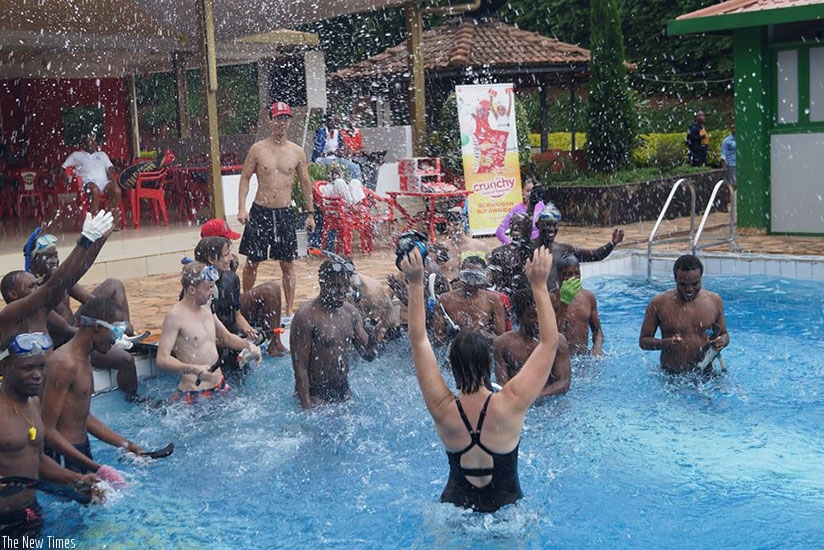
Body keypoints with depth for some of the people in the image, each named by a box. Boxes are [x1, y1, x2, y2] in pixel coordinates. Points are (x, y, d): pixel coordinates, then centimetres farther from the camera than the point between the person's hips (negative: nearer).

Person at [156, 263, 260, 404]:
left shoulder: (206, 309, 10)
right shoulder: (175, 316, -15)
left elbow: (227, 337, 24)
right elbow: (162, 360, -20)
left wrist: (247, 345, 5)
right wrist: (193, 369, -34)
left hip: (220, 386, 7)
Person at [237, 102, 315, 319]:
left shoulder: (297, 152, 3)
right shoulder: (257, 149, -1)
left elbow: (305, 183, 10)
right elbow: (245, 178, 2)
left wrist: (310, 213, 9)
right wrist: (241, 208, -9)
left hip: (285, 212, 1)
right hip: (260, 211, -1)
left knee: (287, 264, 4)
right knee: (252, 261, 3)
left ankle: (289, 310, 12)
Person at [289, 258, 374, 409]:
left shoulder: (350, 311, 2)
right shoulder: (306, 316, -18)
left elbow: (368, 355, 7)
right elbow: (300, 368, -18)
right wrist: (307, 408, -21)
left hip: (344, 391, 6)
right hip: (316, 395, -6)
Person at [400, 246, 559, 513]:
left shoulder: (442, 408, -17)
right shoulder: (510, 404, -23)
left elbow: (419, 341, -7)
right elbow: (550, 342, -14)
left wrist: (416, 284, -8)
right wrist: (539, 285, -14)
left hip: (455, 504, 3)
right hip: (507, 508, -2)